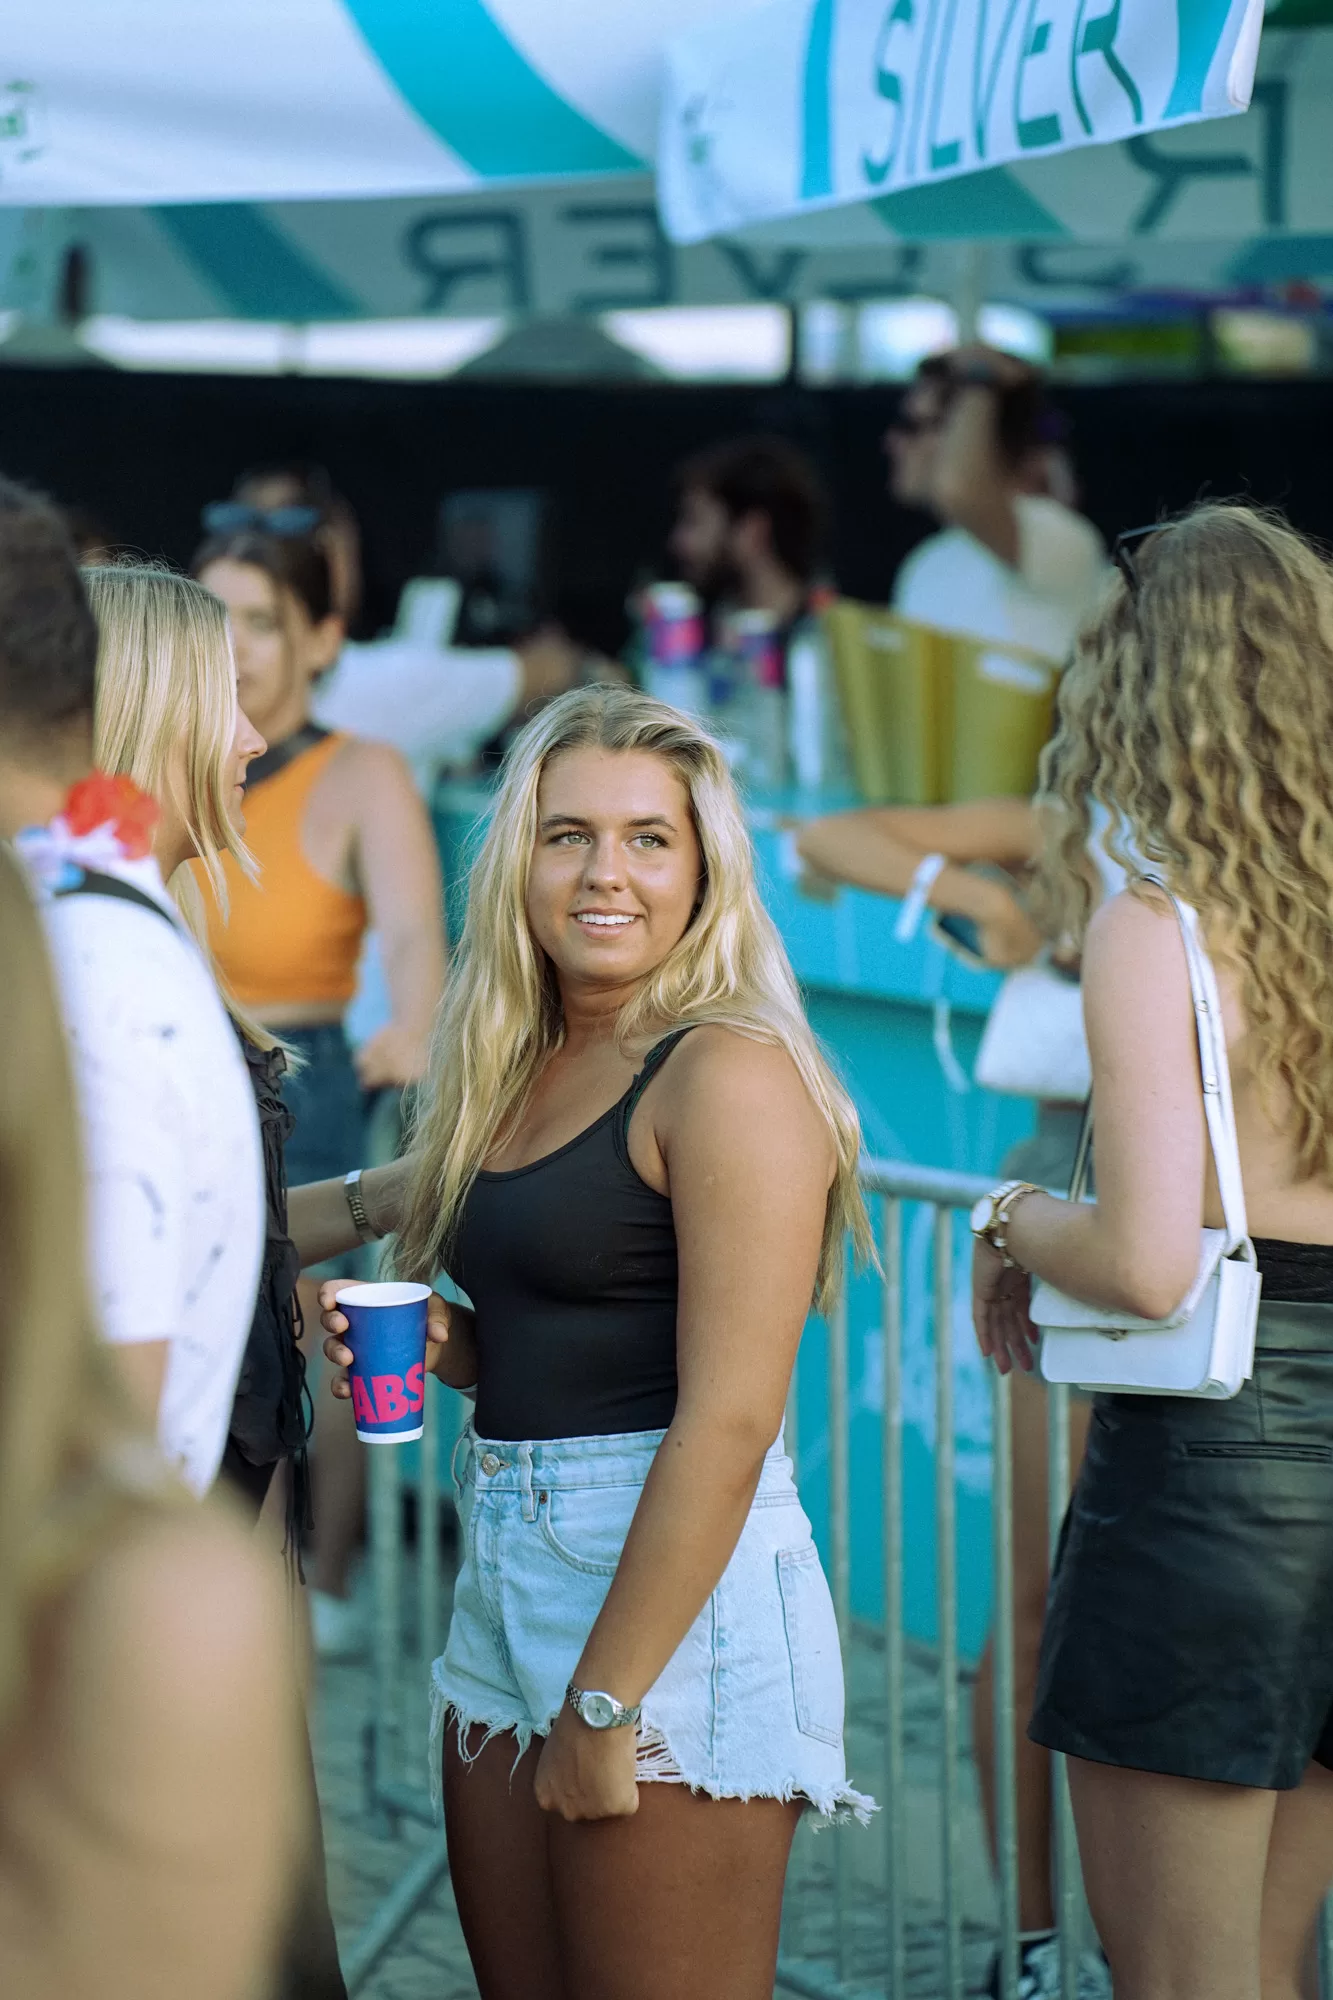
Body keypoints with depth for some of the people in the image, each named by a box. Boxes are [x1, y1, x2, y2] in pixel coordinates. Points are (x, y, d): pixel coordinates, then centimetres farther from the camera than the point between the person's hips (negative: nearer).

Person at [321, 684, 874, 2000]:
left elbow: (728, 1419, -19)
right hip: (509, 1577, 8)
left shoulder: (729, 1072, -13)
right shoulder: (519, 1073, 14)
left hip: (679, 1590, -8)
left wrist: (606, 1699, -19)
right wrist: (440, 1346, 4)